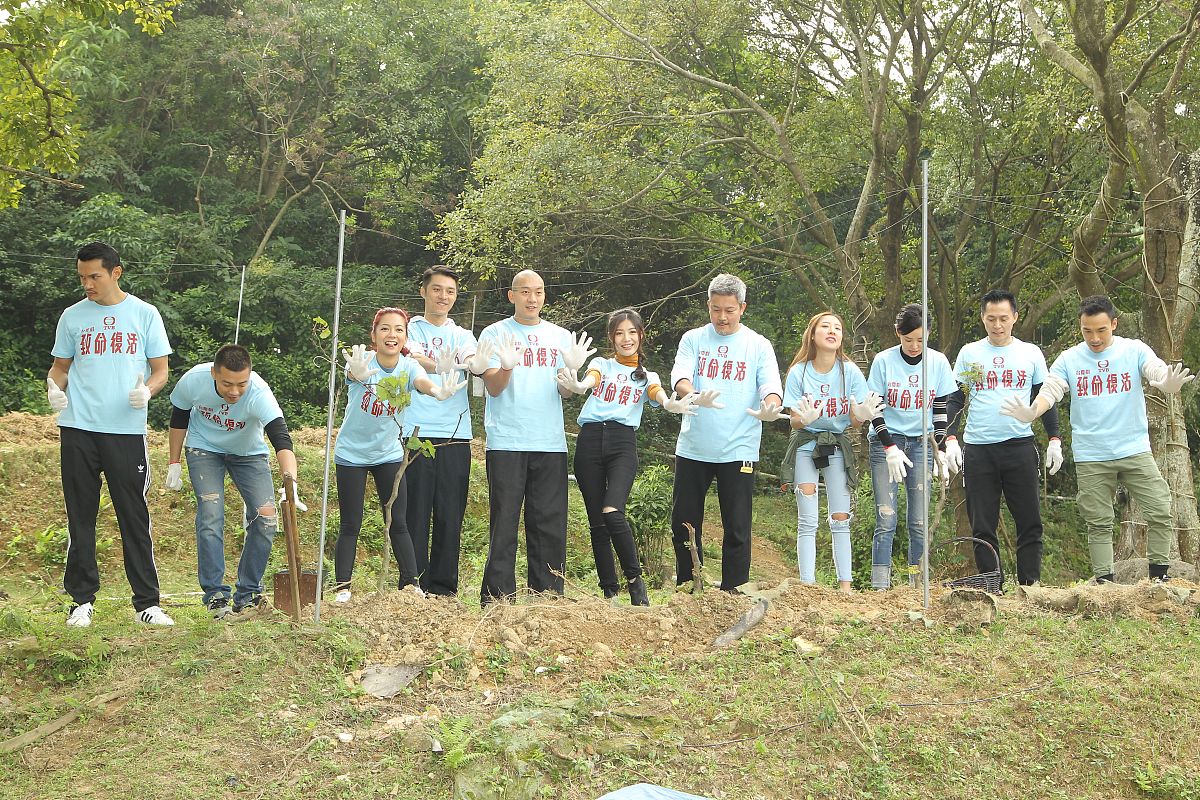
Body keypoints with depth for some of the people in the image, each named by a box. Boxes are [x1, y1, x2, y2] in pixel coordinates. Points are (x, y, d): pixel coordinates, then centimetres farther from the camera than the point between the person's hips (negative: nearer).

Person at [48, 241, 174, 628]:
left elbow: (161, 371, 6)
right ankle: (82, 599, 15)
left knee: (135, 517, 0)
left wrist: (146, 390, -15)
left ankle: (146, 602, 6)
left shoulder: (144, 314, 5)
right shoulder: (72, 316, 10)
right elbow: (60, 366, 16)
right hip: (78, 429, 2)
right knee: (81, 516, 6)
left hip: (127, 430, -2)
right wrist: (54, 387, -6)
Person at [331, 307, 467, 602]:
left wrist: (438, 390, -61)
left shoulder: (409, 366, -13)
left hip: (390, 454, 2)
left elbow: (423, 382, -35)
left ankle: (411, 584, 3)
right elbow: (354, 373, -44)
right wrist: (358, 374, -70)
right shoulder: (363, 361, -19)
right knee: (350, 525, 0)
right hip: (351, 454, -2)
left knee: (398, 523, -1)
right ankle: (342, 588, 7)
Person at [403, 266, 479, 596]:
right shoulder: (411, 329, 10)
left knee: (450, 518, 3)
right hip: (416, 434, -2)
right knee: (416, 516, -4)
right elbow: (415, 362, -12)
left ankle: (443, 590, 11)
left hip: (455, 436, 3)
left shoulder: (463, 336, 17)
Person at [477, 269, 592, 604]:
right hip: (506, 442, -3)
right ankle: (497, 599, 1)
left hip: (551, 443, 3)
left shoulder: (560, 336, 14)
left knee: (550, 524, 3)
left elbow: (564, 391, 7)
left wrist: (572, 370, -14)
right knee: (504, 523, -4)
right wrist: (507, 366, -24)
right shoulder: (495, 334, 6)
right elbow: (493, 387, -3)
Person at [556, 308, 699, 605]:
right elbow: (589, 381, -5)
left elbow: (659, 395, -3)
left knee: (612, 513, -22)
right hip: (590, 439, 1)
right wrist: (576, 385, -31)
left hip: (623, 441, -1)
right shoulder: (601, 364, 18)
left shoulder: (648, 377, 19)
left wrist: (672, 405, -29)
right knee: (596, 520, 0)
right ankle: (610, 592, 7)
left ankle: (635, 580, -8)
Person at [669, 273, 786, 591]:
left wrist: (770, 407, -32)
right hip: (692, 448, 2)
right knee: (683, 523, 8)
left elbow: (771, 387, -7)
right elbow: (679, 378, -9)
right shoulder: (693, 339, 5)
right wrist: (695, 397, -33)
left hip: (738, 450, -1)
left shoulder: (759, 346, 3)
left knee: (737, 528, 0)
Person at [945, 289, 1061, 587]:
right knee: (983, 525, 1)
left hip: (1020, 446, 0)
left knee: (1029, 522, -2)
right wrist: (951, 440, -2)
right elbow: (954, 400, 8)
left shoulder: (1031, 353, 10)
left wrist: (1054, 440, 6)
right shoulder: (969, 353, 8)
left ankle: (1030, 585, 3)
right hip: (978, 448, 0)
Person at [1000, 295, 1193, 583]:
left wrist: (1170, 384, -39)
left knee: (1160, 512, -3)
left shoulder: (1135, 350, 0)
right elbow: (1050, 392, -7)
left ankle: (1159, 575, 12)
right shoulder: (1069, 360, 2)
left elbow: (1159, 371, -14)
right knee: (1098, 524, 6)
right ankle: (1104, 581, 14)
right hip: (1090, 458, 0)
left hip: (1135, 451, 0)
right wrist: (1031, 412, -29)